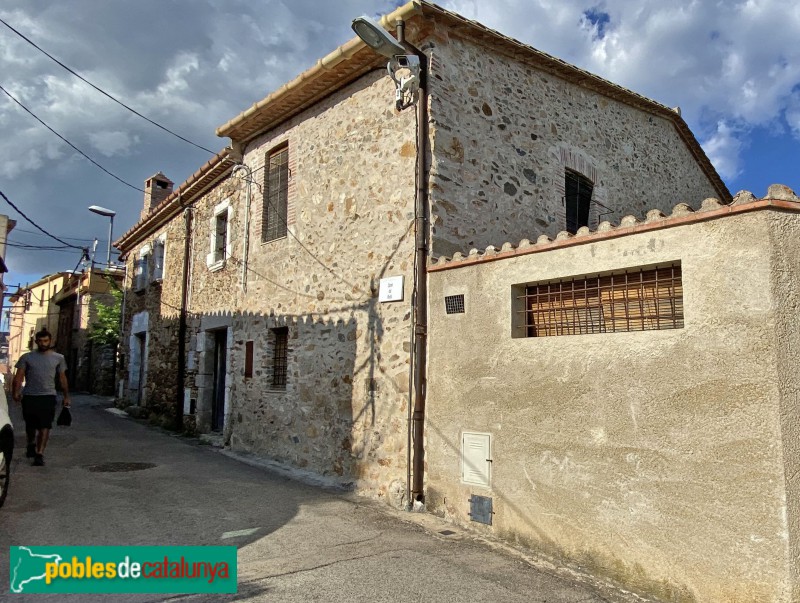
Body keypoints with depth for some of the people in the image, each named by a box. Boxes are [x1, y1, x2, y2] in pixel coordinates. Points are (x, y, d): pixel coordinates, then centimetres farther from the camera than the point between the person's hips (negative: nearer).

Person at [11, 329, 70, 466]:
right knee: (30, 425, 16)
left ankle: (39, 454, -6)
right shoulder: (26, 357, 3)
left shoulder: (58, 358, 6)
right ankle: (31, 445, 42)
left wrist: (66, 396, 8)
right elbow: (19, 376, -2)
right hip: (29, 396, 1)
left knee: (45, 426, -8)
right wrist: (15, 391, -16)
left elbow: (62, 378, 10)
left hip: (48, 396, -1)